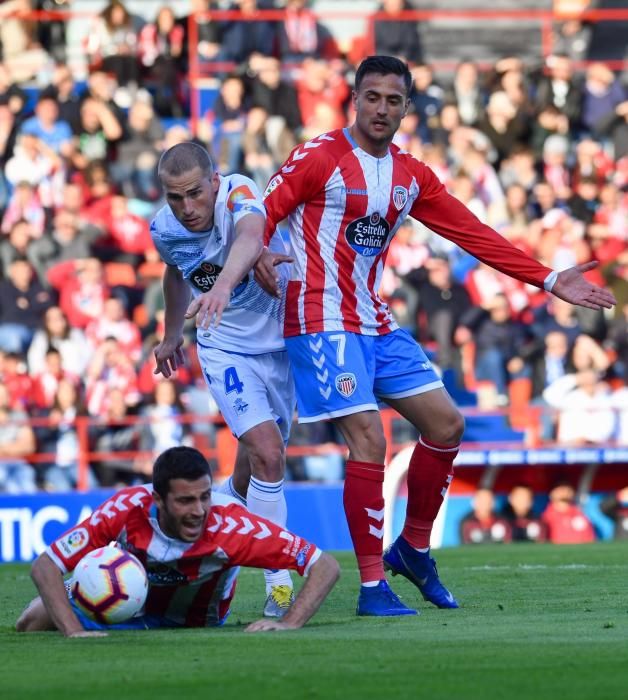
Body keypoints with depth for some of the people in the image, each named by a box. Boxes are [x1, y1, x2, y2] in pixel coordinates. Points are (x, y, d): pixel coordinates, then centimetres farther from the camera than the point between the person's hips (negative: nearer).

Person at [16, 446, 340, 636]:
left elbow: (326, 566, -40)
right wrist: (74, 631, -46)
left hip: (196, 623, -1)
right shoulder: (128, 509, -39)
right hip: (125, 602, 1)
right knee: (33, 625, 2)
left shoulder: (230, 524, -42)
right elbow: (44, 566, -33)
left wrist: (288, 624, -52)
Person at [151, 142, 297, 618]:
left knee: (259, 461, 10)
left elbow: (251, 236, -51)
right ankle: (279, 578, -12)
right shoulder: (164, 229, -13)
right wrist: (171, 335, 25)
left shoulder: (239, 194, -27)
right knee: (267, 452, -20)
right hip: (226, 350, 0)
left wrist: (223, 285, -70)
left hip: (280, 341, 0)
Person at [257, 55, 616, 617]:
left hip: (376, 325, 7)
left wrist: (549, 280, 9)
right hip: (324, 321, -7)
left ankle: (413, 548, 23)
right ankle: (372, 587, -11)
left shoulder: (412, 177, 11)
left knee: (446, 423, 7)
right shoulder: (320, 158, -8)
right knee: (369, 439, -16)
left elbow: (474, 235, 13)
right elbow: (263, 212, -8)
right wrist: (259, 255, -31)